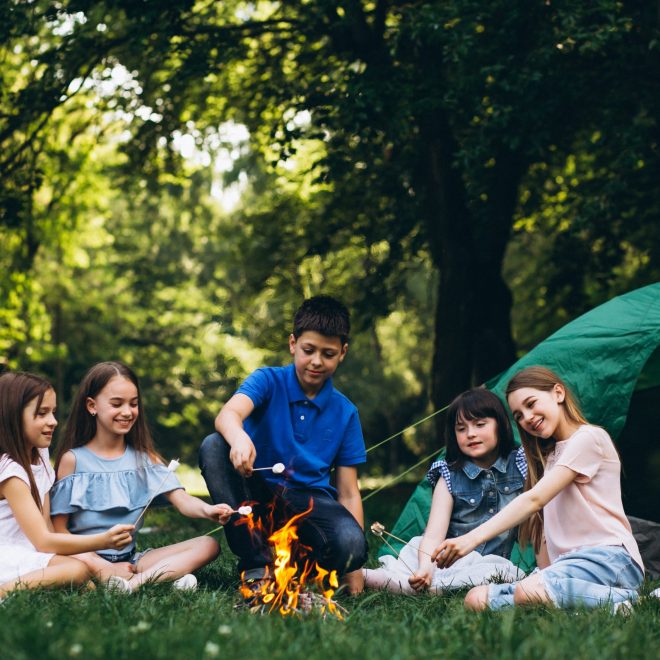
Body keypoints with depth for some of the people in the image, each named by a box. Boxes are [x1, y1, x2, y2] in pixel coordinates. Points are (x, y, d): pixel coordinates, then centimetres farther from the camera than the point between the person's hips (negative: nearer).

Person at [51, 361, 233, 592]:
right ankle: (164, 575, -34)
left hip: (130, 558, 5)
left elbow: (182, 501, -3)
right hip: (89, 557, -4)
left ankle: (134, 581, -33)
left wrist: (207, 510, -28)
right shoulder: (73, 459, 0)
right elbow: (59, 528, -2)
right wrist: (102, 565, -16)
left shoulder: (144, 458, 10)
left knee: (208, 545, -14)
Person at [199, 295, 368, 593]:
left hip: (309, 501, 0)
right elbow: (228, 414, -25)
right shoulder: (268, 381, -2)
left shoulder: (345, 412, 4)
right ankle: (256, 566, -26)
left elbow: (348, 493, 3)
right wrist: (239, 438, -52)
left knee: (350, 544, -33)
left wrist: (354, 568, -7)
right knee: (214, 446, -28)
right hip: (256, 495, 0)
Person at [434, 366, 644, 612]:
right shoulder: (549, 454, 26)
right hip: (567, 563, 9)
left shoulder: (588, 438, -4)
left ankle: (621, 597, -18)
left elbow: (534, 499, -15)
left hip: (609, 557, -9)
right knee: (476, 599, -13)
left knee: (530, 592, -38)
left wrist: (471, 539, -22)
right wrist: (544, 574, 8)